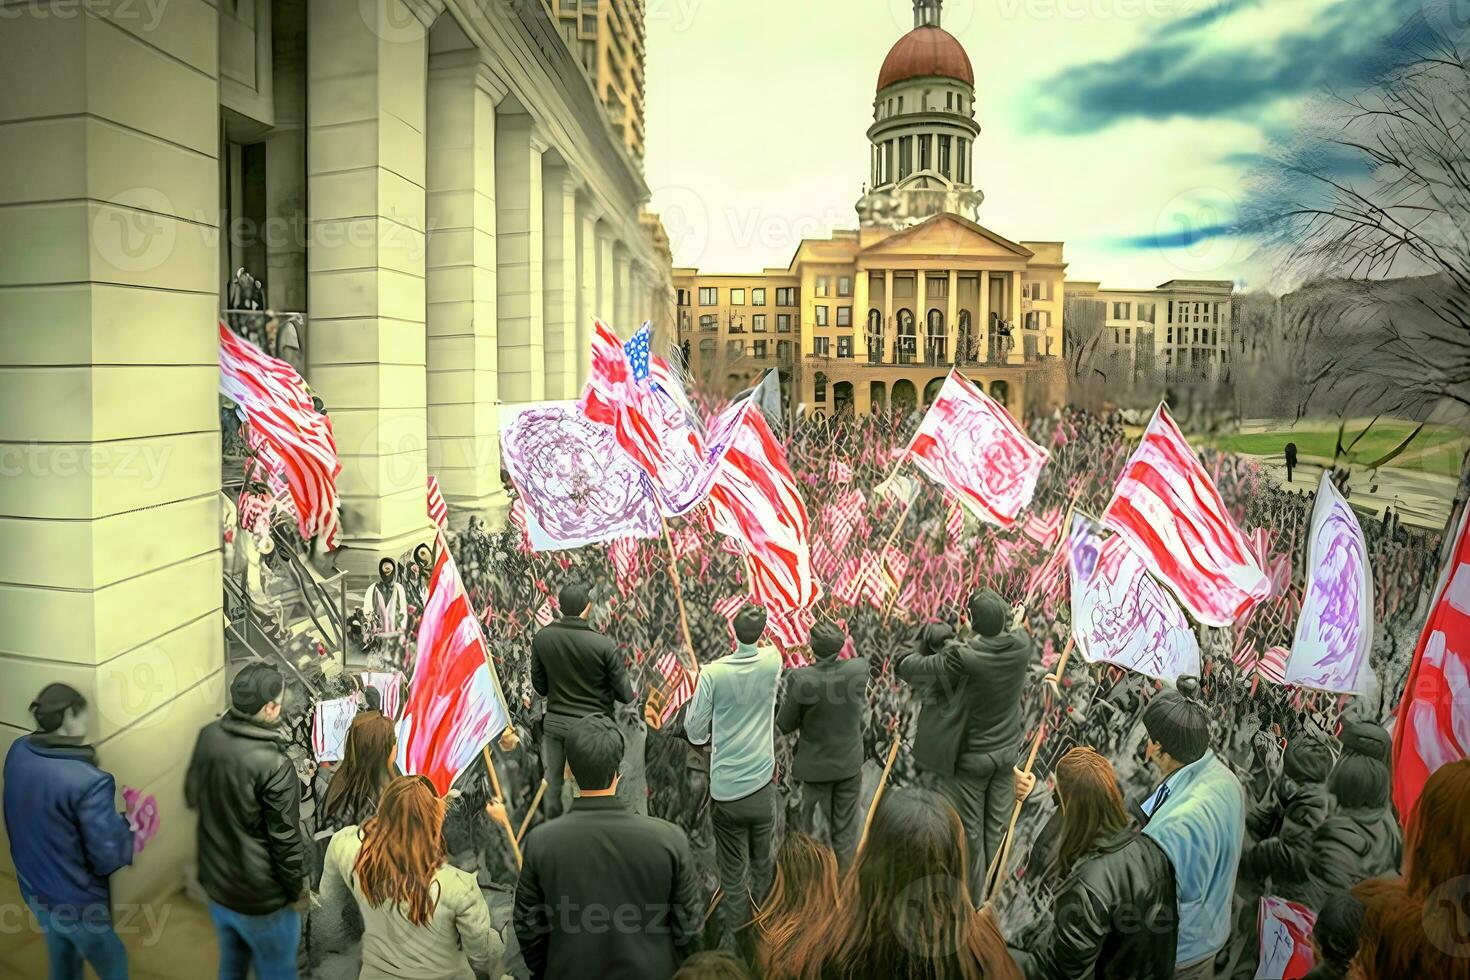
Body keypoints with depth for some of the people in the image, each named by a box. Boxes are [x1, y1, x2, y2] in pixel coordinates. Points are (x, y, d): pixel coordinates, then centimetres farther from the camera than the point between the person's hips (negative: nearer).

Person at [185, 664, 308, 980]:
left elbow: (192, 796, 8)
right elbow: (286, 840, -22)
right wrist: (299, 889, -6)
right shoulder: (275, 766, -32)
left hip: (215, 883, 7)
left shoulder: (208, 736, -11)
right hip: (261, 896, -7)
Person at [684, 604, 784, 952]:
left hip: (726, 791, -3)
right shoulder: (773, 660, -9)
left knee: (733, 873, 11)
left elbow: (694, 732, -8)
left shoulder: (713, 672, -16)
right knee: (762, 865, 21)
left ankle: (736, 940, 22)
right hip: (762, 786, 3)